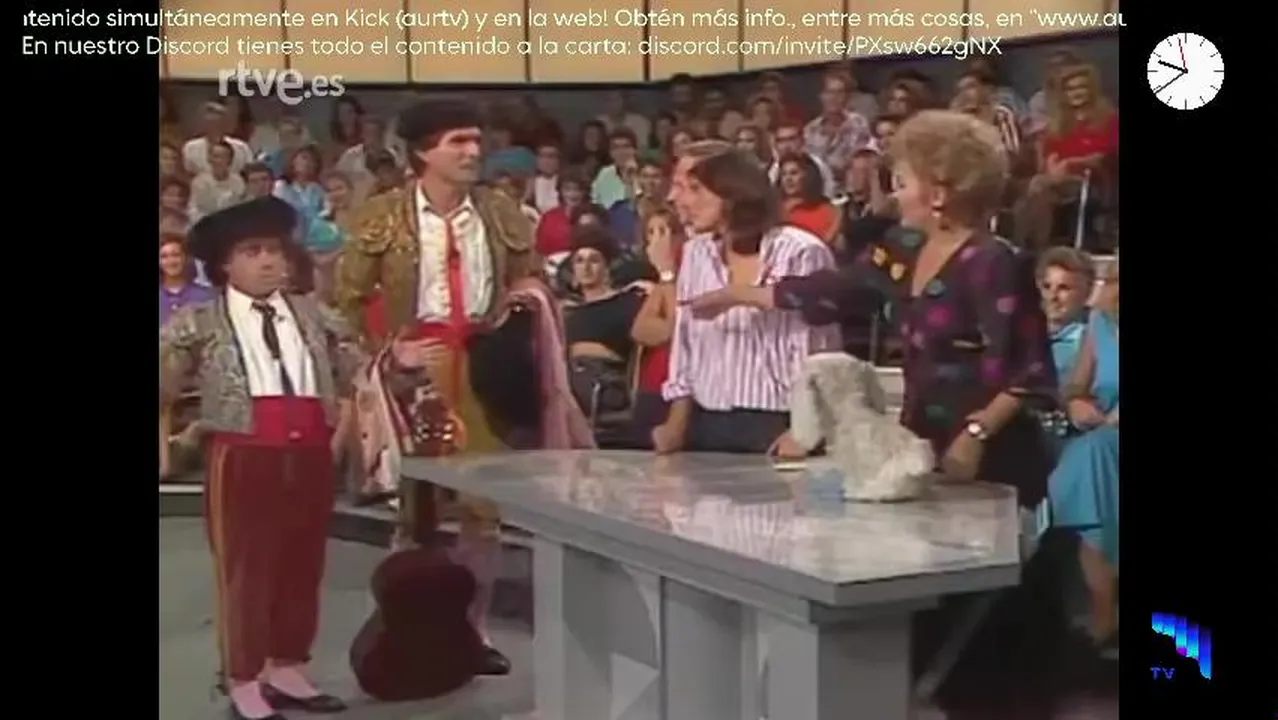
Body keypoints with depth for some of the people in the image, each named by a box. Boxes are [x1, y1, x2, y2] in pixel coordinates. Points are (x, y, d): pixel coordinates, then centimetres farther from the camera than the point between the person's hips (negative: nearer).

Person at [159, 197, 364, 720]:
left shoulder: (314, 317, 11)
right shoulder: (200, 323, 1)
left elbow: (357, 373, 13)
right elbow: (164, 380, -4)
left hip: (310, 457, 4)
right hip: (244, 460, -4)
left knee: (302, 567, 13)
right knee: (245, 569, 4)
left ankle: (286, 670, 29)